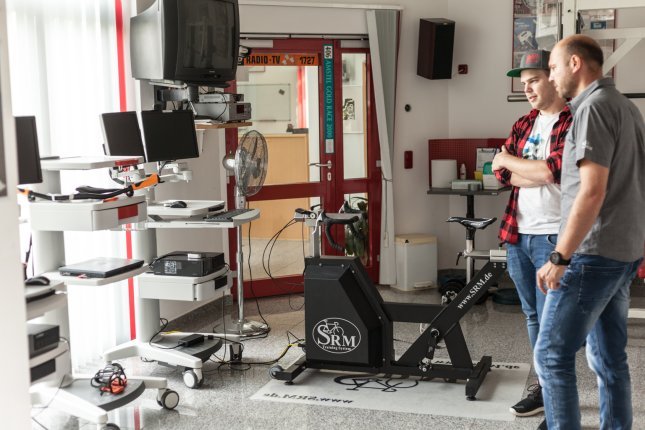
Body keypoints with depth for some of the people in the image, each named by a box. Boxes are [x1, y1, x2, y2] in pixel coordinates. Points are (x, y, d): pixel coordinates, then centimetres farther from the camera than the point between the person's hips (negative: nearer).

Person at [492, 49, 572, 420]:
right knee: (533, 316, 15)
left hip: (553, 237, -7)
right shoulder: (523, 125, 14)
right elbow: (503, 174, 5)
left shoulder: (573, 123, -8)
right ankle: (546, 386, 27)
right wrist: (542, 172, -11)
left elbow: (554, 171, -19)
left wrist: (511, 161, -4)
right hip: (518, 234, 7)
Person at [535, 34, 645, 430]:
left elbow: (593, 190, -22)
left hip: (594, 253, -9)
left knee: (552, 356, -6)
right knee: (610, 359, 13)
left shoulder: (594, 106, -13)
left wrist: (560, 257, -21)